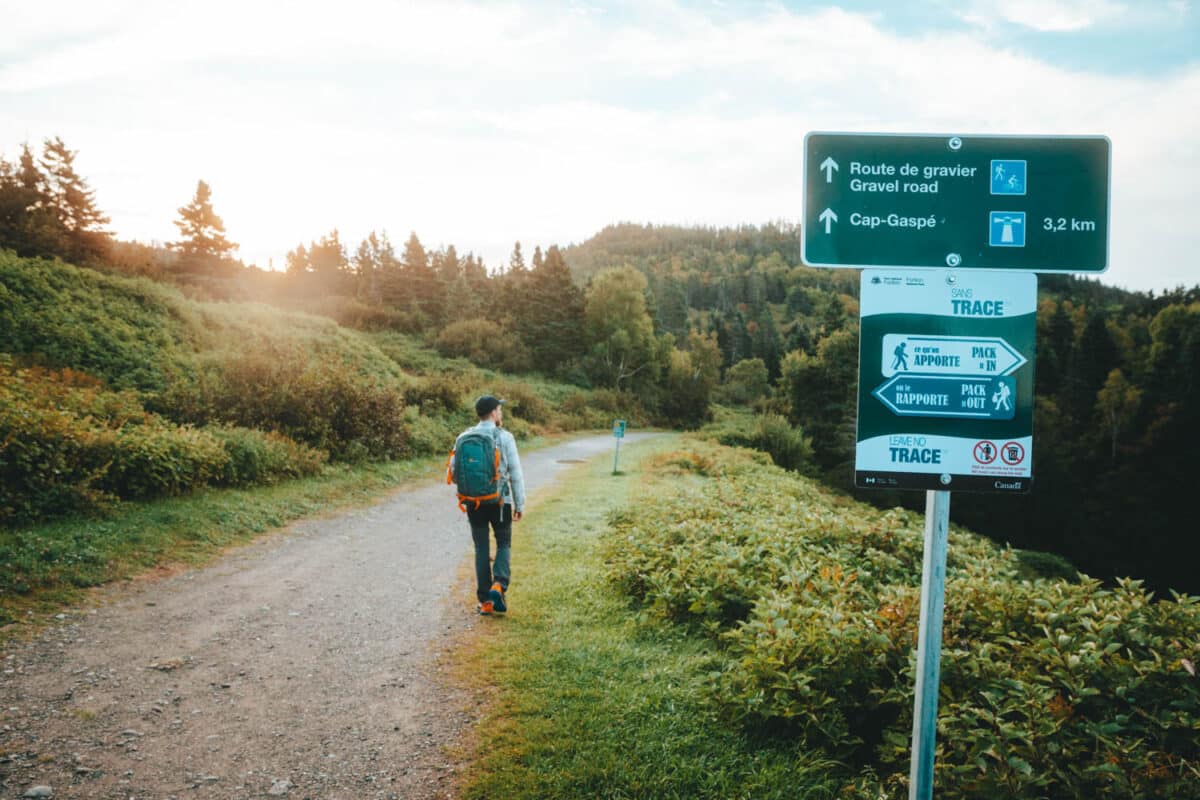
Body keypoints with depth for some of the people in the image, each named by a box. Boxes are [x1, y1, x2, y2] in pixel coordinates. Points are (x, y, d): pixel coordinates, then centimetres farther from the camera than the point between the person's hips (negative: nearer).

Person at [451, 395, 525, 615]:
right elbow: (516, 473, -8)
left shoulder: (464, 437, 1)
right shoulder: (505, 437, -8)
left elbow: (453, 471, 0)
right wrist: (520, 504, -1)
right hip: (499, 501, -3)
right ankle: (499, 586, -8)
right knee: (504, 545, 15)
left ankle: (485, 601, 11)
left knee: (481, 549, 11)